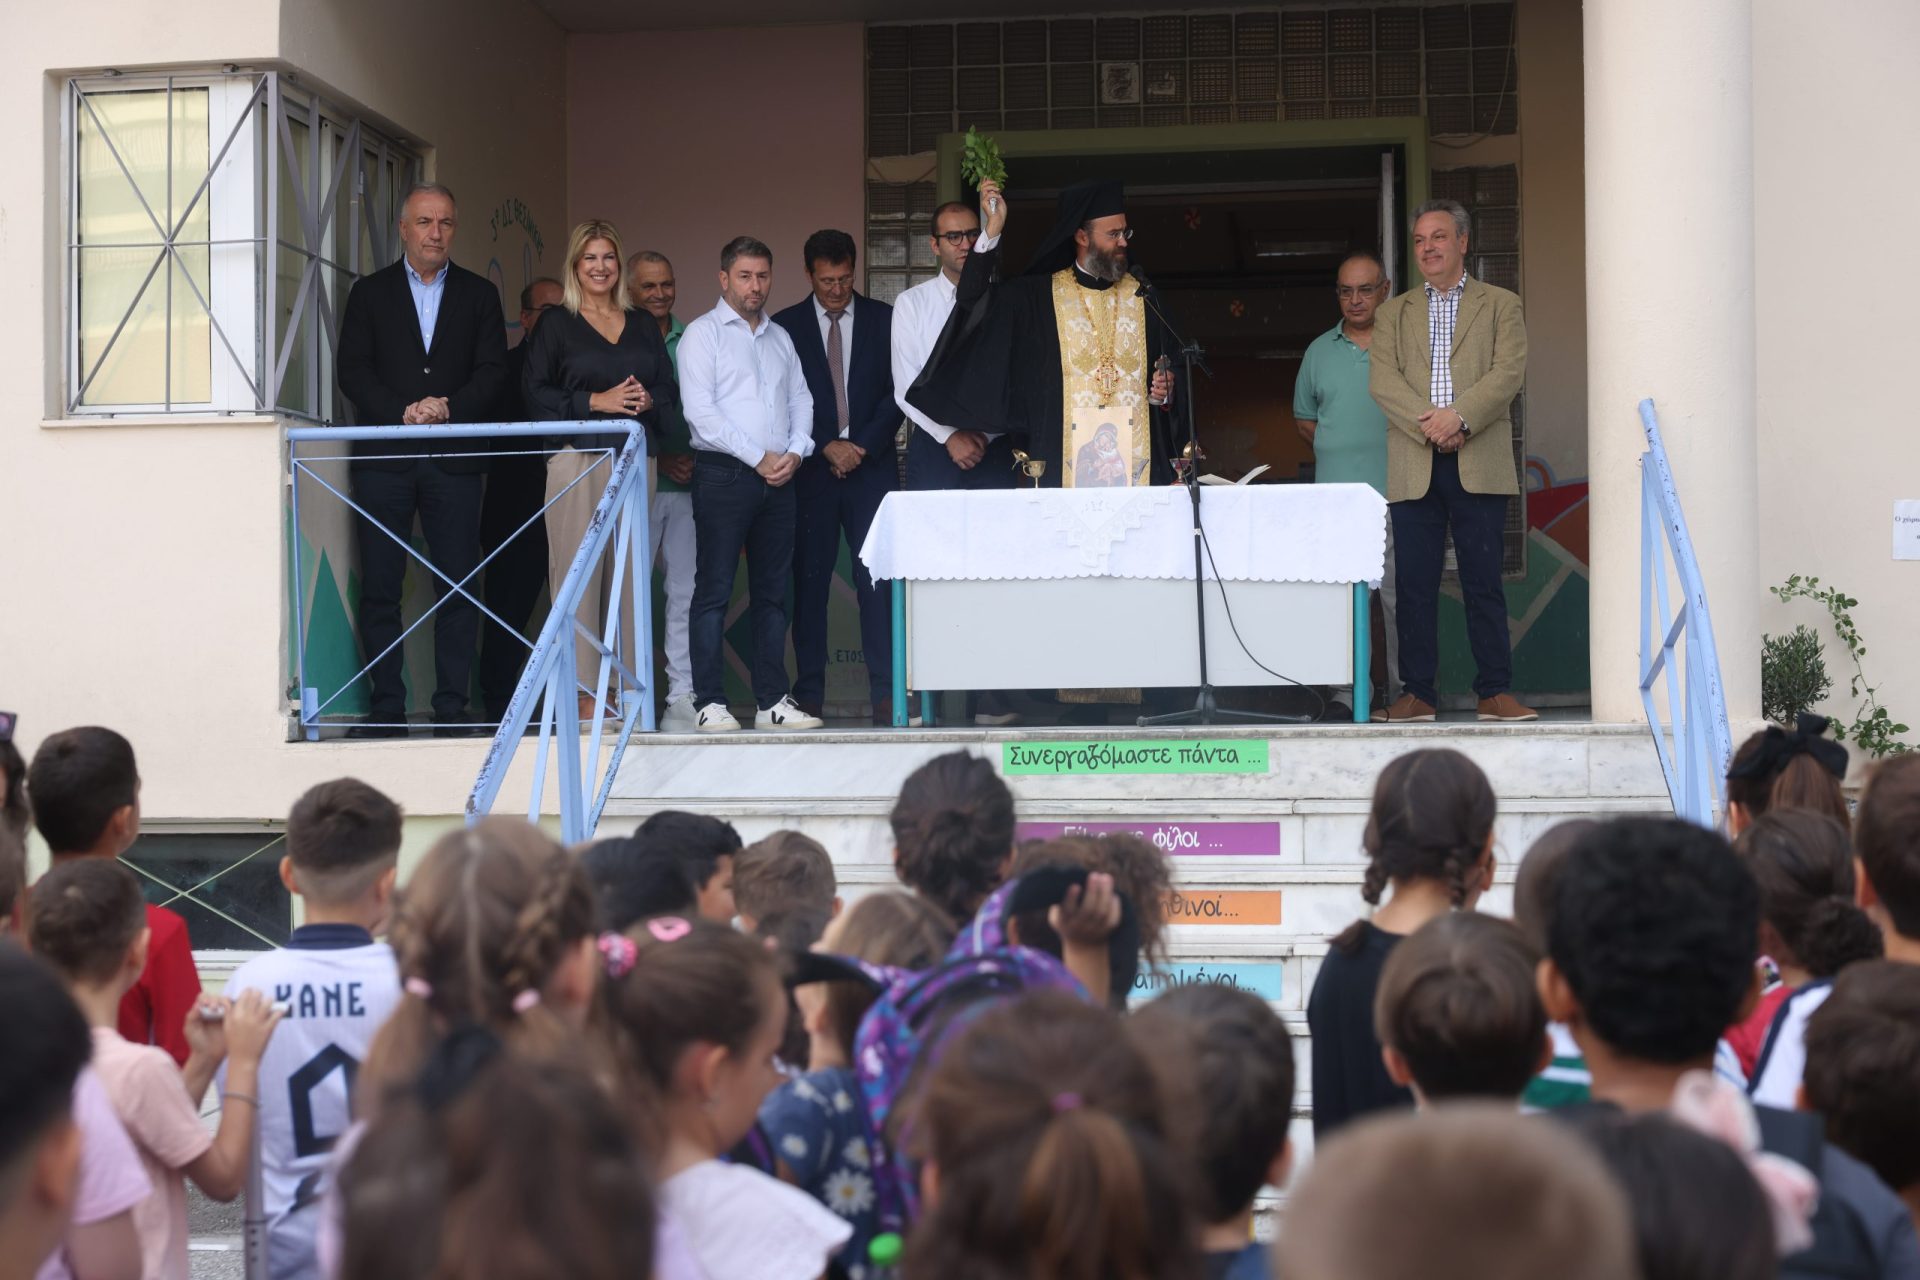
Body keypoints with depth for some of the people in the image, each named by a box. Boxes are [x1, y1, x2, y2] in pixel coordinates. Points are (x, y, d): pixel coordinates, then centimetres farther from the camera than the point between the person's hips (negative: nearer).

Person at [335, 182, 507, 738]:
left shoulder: (479, 295, 12)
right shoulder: (370, 293, 10)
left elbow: (492, 373, 3)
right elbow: (352, 370, 2)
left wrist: (448, 408, -13)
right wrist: (403, 412, -13)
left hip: (454, 460, 0)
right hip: (383, 458, 0)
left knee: (458, 588, -2)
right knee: (379, 588, -1)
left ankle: (451, 707, 3)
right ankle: (387, 707, 4)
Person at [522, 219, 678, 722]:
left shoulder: (643, 325, 17)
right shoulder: (557, 326, 6)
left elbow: (670, 387, 15)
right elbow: (536, 392, -1)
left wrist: (648, 399, -7)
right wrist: (597, 402, -10)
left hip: (635, 461, 3)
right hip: (578, 461, -3)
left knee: (634, 574, -1)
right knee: (578, 572, -8)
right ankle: (583, 691, -6)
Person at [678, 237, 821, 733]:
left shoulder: (780, 338, 18)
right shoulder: (703, 334, -2)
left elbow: (800, 399, 17)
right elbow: (700, 410, -11)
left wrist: (796, 452, -2)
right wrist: (758, 458, -11)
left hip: (779, 477, 6)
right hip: (724, 473, -6)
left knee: (772, 593, 7)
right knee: (714, 591, -6)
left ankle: (772, 701, 11)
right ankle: (710, 703, -5)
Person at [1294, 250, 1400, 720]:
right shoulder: (1320, 351, 16)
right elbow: (1303, 418, 23)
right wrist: (1338, 448, 9)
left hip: (1395, 492, -2)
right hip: (1336, 491, 2)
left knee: (1401, 594, -3)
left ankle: (1404, 690, 4)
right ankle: (1345, 691, 0)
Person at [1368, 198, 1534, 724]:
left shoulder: (1500, 305, 12)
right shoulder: (1393, 314, 17)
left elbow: (1509, 371, -3)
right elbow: (1382, 379, 2)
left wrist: (1459, 417, -17)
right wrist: (1428, 423, -14)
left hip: (1479, 466, -2)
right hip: (1413, 468, 2)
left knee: (1484, 583, -2)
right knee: (1414, 586, 1)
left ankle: (1495, 692, 3)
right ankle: (1418, 693, 6)